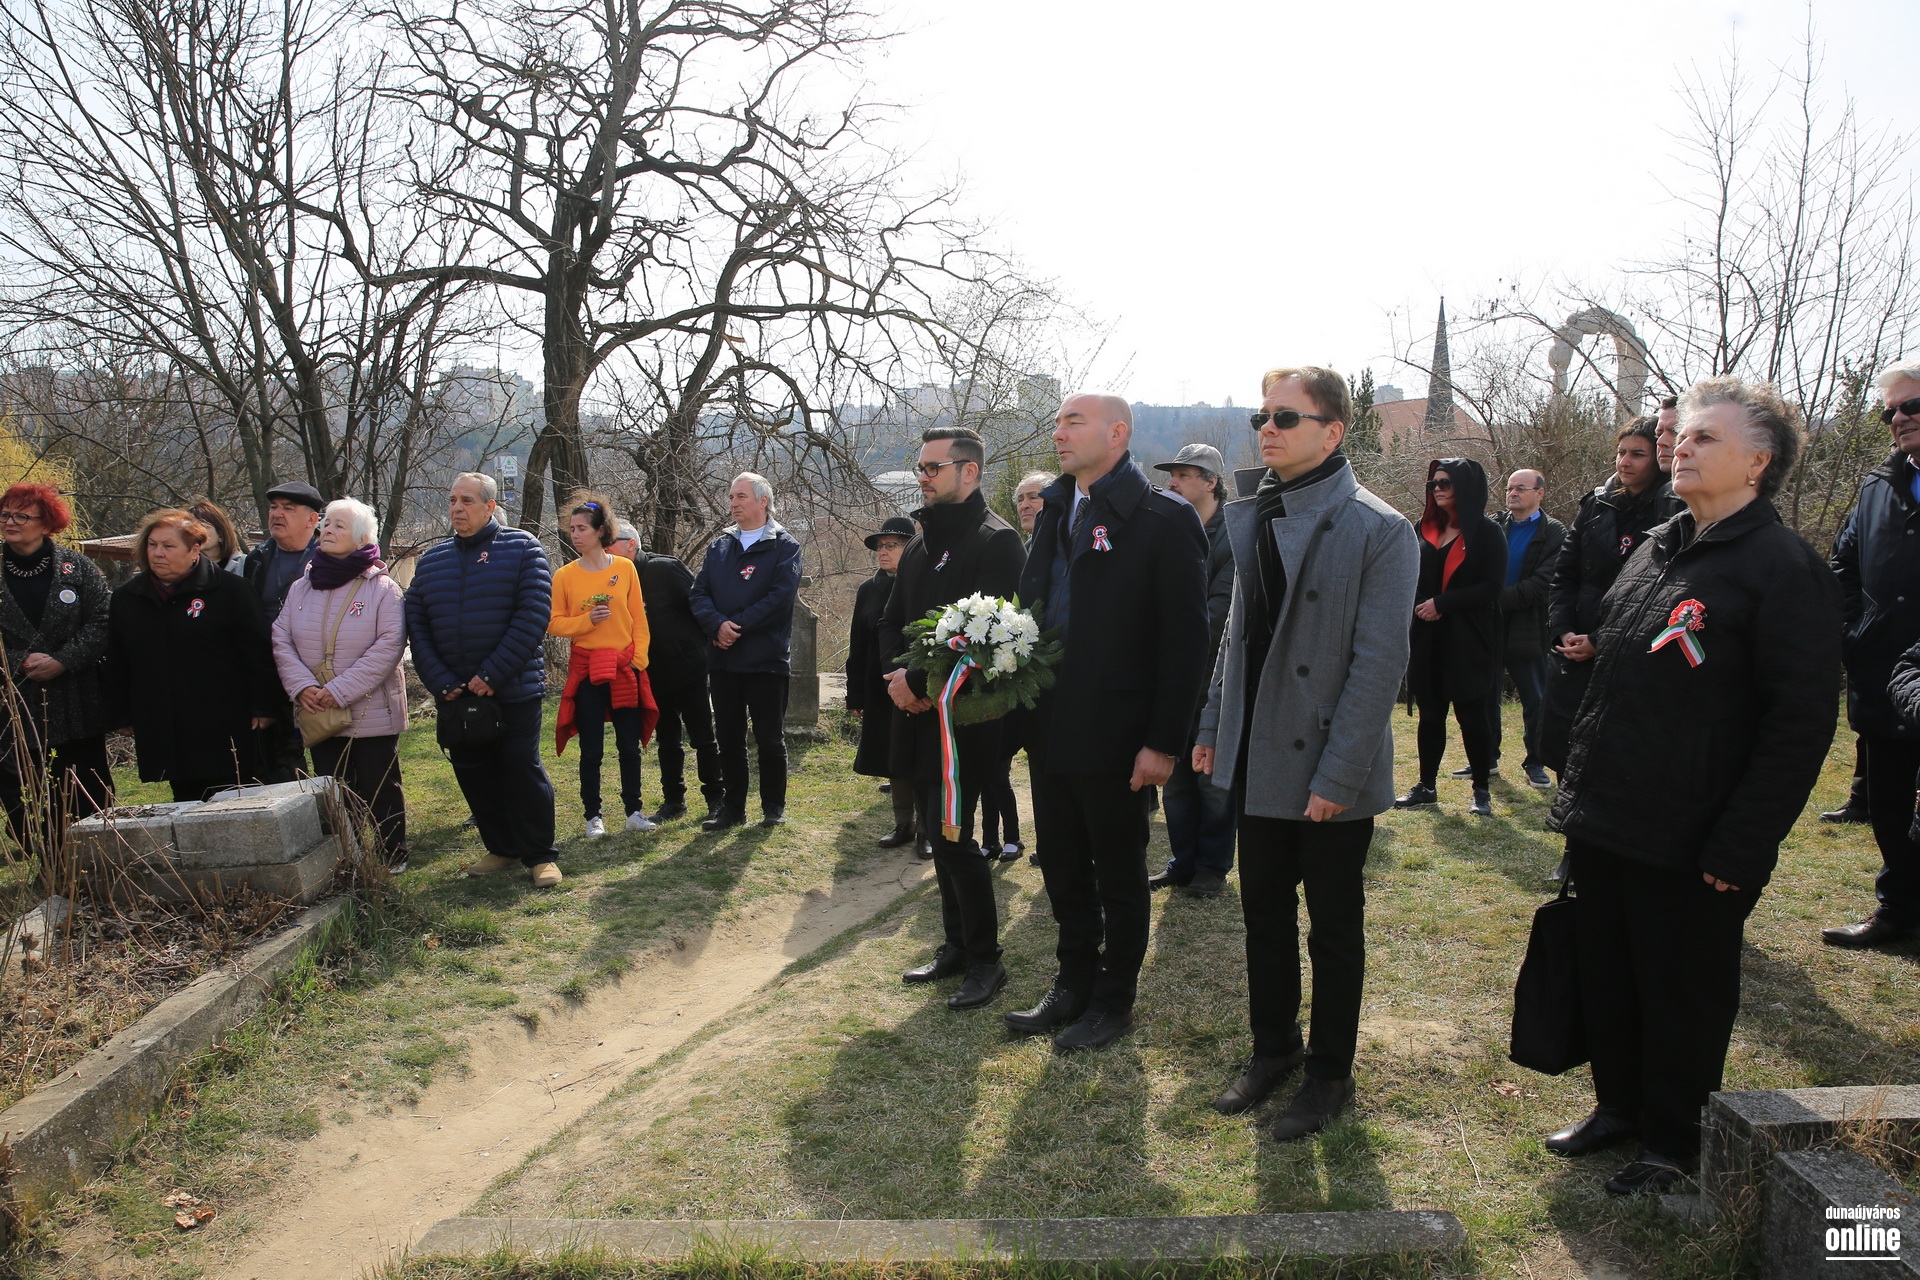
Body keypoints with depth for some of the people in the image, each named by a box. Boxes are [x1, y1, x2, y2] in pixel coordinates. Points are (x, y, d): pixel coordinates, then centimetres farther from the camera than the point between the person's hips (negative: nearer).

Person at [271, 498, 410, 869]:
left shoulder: (382, 588, -8)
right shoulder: (301, 588, 8)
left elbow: (389, 644, -16)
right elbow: (281, 641, 4)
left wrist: (340, 691, -19)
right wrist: (302, 686, -13)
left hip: (372, 712, -4)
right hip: (319, 714, 5)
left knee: (380, 789, 5)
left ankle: (393, 858, 19)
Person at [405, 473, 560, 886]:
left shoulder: (522, 548, -3)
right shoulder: (433, 559, 11)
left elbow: (533, 615, -13)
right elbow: (416, 625, 6)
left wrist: (492, 674, -17)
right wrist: (441, 682, -8)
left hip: (514, 690, -5)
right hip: (455, 694, 5)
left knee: (523, 771, -1)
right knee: (473, 775, 10)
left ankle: (541, 854, 10)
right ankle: (502, 848, 24)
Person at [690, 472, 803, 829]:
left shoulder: (784, 546, -2)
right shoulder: (718, 546, 13)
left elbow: (781, 596, -15)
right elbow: (699, 593, 5)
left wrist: (737, 626, -17)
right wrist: (718, 625, -15)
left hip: (767, 659, -5)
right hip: (723, 659, 5)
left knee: (770, 738, 5)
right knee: (728, 738, 10)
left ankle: (774, 806, 18)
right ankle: (733, 807, 20)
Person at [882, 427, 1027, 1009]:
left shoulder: (996, 541, -11)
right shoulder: (920, 545, 16)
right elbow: (892, 622, 18)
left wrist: (919, 682, -17)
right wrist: (898, 673, -3)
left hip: (967, 715, -8)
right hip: (921, 714, 8)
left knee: (950, 834, -9)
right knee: (940, 832, 14)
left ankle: (985, 960, 6)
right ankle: (957, 945, 27)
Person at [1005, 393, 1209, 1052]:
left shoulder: (1165, 519, -11)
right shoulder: (1054, 512, 11)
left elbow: (1185, 640, -14)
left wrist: (1164, 742, -17)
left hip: (1114, 739, -7)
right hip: (1049, 731, 7)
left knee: (1119, 874, 10)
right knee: (1063, 868, 18)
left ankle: (1114, 999, 27)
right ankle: (1073, 984, 35)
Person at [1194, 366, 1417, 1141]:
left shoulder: (1379, 531, -13)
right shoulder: (1250, 519, 8)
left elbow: (1378, 662, -17)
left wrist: (1338, 774, -19)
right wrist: (1211, 726, 9)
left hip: (1330, 773, -6)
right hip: (1258, 762, 6)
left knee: (1334, 929, 10)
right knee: (1264, 915, 17)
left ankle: (1330, 1073, 28)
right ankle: (1273, 1048, 35)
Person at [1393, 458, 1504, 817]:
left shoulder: (1486, 532, -4)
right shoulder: (1427, 530, 11)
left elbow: (1490, 587, -11)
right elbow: (1414, 580, 15)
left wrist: (1441, 604, -16)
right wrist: (1419, 607, -2)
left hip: (1469, 641, -5)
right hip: (1429, 639, 5)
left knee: (1471, 715, 1)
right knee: (1429, 714, 8)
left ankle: (1482, 791, 13)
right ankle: (1426, 787, 17)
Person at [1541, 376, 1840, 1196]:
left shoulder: (1784, 568, -12)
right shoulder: (1655, 552, 11)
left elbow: (1802, 722, -16)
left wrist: (1739, 849, -18)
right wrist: (1578, 792, 14)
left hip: (1691, 847, -7)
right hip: (1605, 826, 7)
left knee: (1683, 997, 10)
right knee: (1605, 977, 18)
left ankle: (1673, 1144, 29)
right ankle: (1619, 1107, 38)